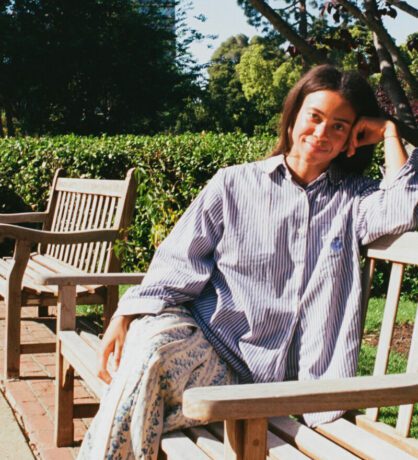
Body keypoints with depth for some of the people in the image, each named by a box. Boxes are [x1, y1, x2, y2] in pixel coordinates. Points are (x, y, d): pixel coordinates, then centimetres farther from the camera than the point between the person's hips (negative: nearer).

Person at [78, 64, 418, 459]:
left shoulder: (353, 199, 14)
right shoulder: (234, 184, 12)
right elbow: (179, 264, 7)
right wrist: (127, 314, -8)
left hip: (260, 370, -1)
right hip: (202, 335, 1)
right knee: (150, 347, -35)